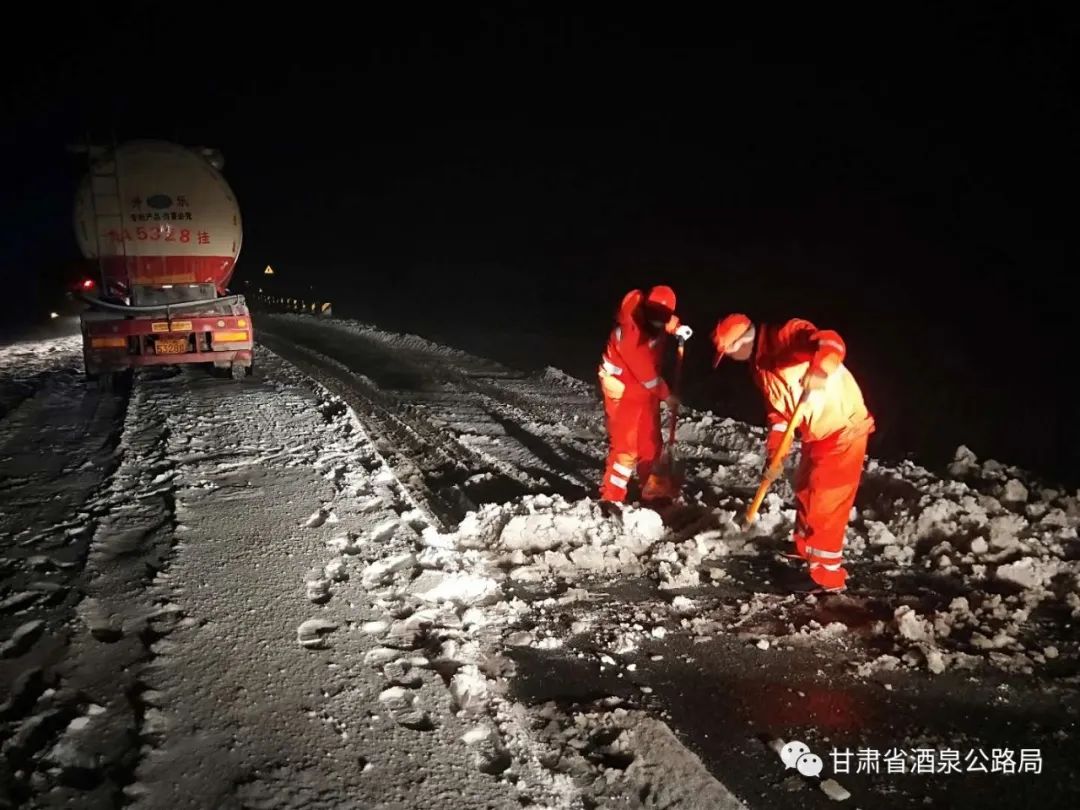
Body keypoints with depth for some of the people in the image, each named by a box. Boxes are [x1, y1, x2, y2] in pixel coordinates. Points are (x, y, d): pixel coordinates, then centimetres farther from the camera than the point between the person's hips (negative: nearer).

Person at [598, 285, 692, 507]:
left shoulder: (654, 316, -7)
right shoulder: (629, 332, -32)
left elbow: (669, 320, 22)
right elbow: (646, 373, -24)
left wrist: (678, 328, 2)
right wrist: (666, 394, -12)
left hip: (646, 390, 8)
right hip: (622, 392, -8)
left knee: (650, 443, 15)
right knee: (625, 447, -9)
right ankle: (611, 498, 2)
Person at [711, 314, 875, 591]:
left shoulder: (787, 334, -20)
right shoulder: (759, 366, 9)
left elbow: (831, 342, -38)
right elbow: (778, 411, 14)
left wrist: (819, 370, -57)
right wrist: (774, 452, 8)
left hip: (843, 430, -10)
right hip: (817, 434, 10)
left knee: (825, 502, -4)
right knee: (805, 492, 24)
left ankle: (827, 574, 9)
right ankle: (804, 551, 45)